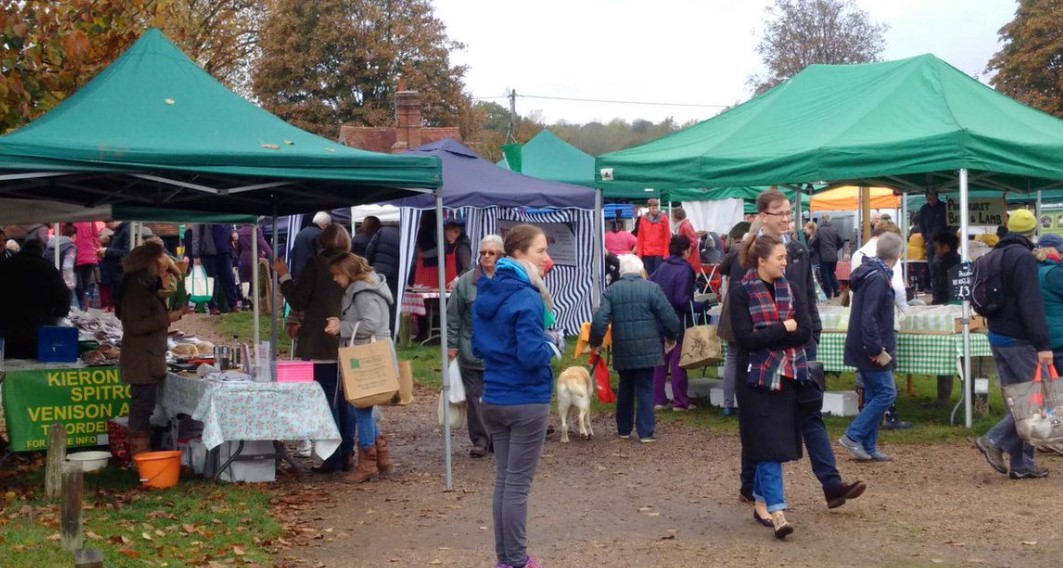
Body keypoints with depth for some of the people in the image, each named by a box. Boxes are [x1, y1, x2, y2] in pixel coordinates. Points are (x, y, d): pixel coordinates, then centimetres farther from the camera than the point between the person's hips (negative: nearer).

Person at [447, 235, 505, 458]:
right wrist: (452, 344, 0)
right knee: (475, 397, 3)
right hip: (472, 352, 0)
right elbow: (453, 316, 2)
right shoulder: (466, 281, -1)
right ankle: (480, 440, 11)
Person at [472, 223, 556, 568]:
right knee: (518, 485, 1)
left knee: (503, 480, 14)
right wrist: (551, 348, -6)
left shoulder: (485, 294, 8)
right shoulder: (526, 299, -18)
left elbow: (477, 348, 15)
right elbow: (532, 356, -24)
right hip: (526, 402, -8)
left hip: (493, 400, 8)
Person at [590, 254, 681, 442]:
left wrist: (595, 342, 8)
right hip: (647, 349, -2)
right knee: (645, 388, 3)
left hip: (622, 349, 2)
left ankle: (624, 429, 23)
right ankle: (646, 431, 1)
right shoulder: (652, 288, -5)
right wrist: (672, 337, 12)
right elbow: (669, 317, -6)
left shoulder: (611, 291, 2)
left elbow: (599, 320, -6)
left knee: (625, 388, 16)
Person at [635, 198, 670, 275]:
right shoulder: (643, 219, 6)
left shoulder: (663, 219, -1)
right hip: (647, 253, 3)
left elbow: (667, 237, -2)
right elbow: (640, 238, 9)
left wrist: (666, 253, -7)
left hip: (660, 253, -3)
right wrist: (639, 253, 5)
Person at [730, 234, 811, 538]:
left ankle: (761, 501, 23)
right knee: (769, 443, -9)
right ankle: (776, 510, -11)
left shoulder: (789, 290, 8)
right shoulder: (741, 294, -7)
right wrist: (783, 328, -10)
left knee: (774, 442, 10)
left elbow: (805, 333, -2)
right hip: (757, 377, -5)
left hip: (787, 376, 5)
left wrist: (766, 339, -13)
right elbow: (746, 338, -16)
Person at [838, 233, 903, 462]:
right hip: (870, 348, -10)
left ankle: (868, 446, 15)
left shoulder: (873, 274, 12)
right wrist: (877, 350, -24)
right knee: (886, 392, -6)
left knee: (874, 394, 12)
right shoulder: (877, 278, -19)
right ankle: (853, 436, -5)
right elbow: (868, 318, -25)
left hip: (864, 348, 10)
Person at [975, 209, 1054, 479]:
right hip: (1018, 339, -9)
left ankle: (1021, 464, 11)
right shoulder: (1024, 257, -14)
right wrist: (1043, 344, -24)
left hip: (997, 336, 9)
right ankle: (995, 440, -10)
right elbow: (1031, 304, -22)